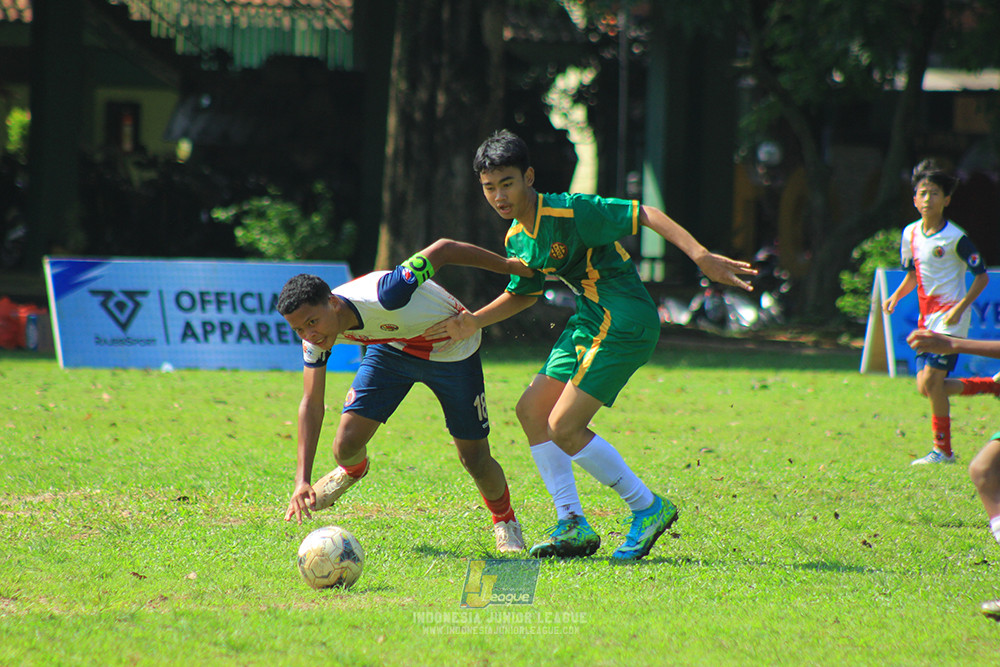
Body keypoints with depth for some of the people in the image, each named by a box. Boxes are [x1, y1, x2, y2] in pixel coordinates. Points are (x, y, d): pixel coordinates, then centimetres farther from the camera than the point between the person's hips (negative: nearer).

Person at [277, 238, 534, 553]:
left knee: (475, 460, -1)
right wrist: (302, 481, -21)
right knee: (346, 446, -9)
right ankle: (353, 470, 30)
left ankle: (504, 520, 32)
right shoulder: (316, 335, -23)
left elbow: (443, 249, -33)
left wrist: (509, 266, -22)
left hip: (452, 348, -4)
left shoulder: (385, 297, -44)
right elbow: (311, 405, -14)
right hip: (392, 348, 4)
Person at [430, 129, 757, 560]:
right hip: (589, 322, 9)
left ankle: (648, 508, 1)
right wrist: (475, 322, 11)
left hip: (625, 322, -9)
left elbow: (644, 214, -22)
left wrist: (700, 256, -31)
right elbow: (523, 294, 26)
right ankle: (572, 524, 10)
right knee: (531, 411, 6)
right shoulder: (516, 238, 8)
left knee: (563, 427, -12)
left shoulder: (569, 213, -19)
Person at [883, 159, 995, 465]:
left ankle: (942, 449, -3)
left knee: (931, 380, -15)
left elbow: (981, 276, -9)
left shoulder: (955, 238, -13)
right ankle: (993, 385, 22)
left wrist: (960, 308, -19)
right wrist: (896, 296, 4)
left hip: (950, 317, -8)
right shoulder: (910, 234, 7)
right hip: (927, 318, 8)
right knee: (926, 386, 5)